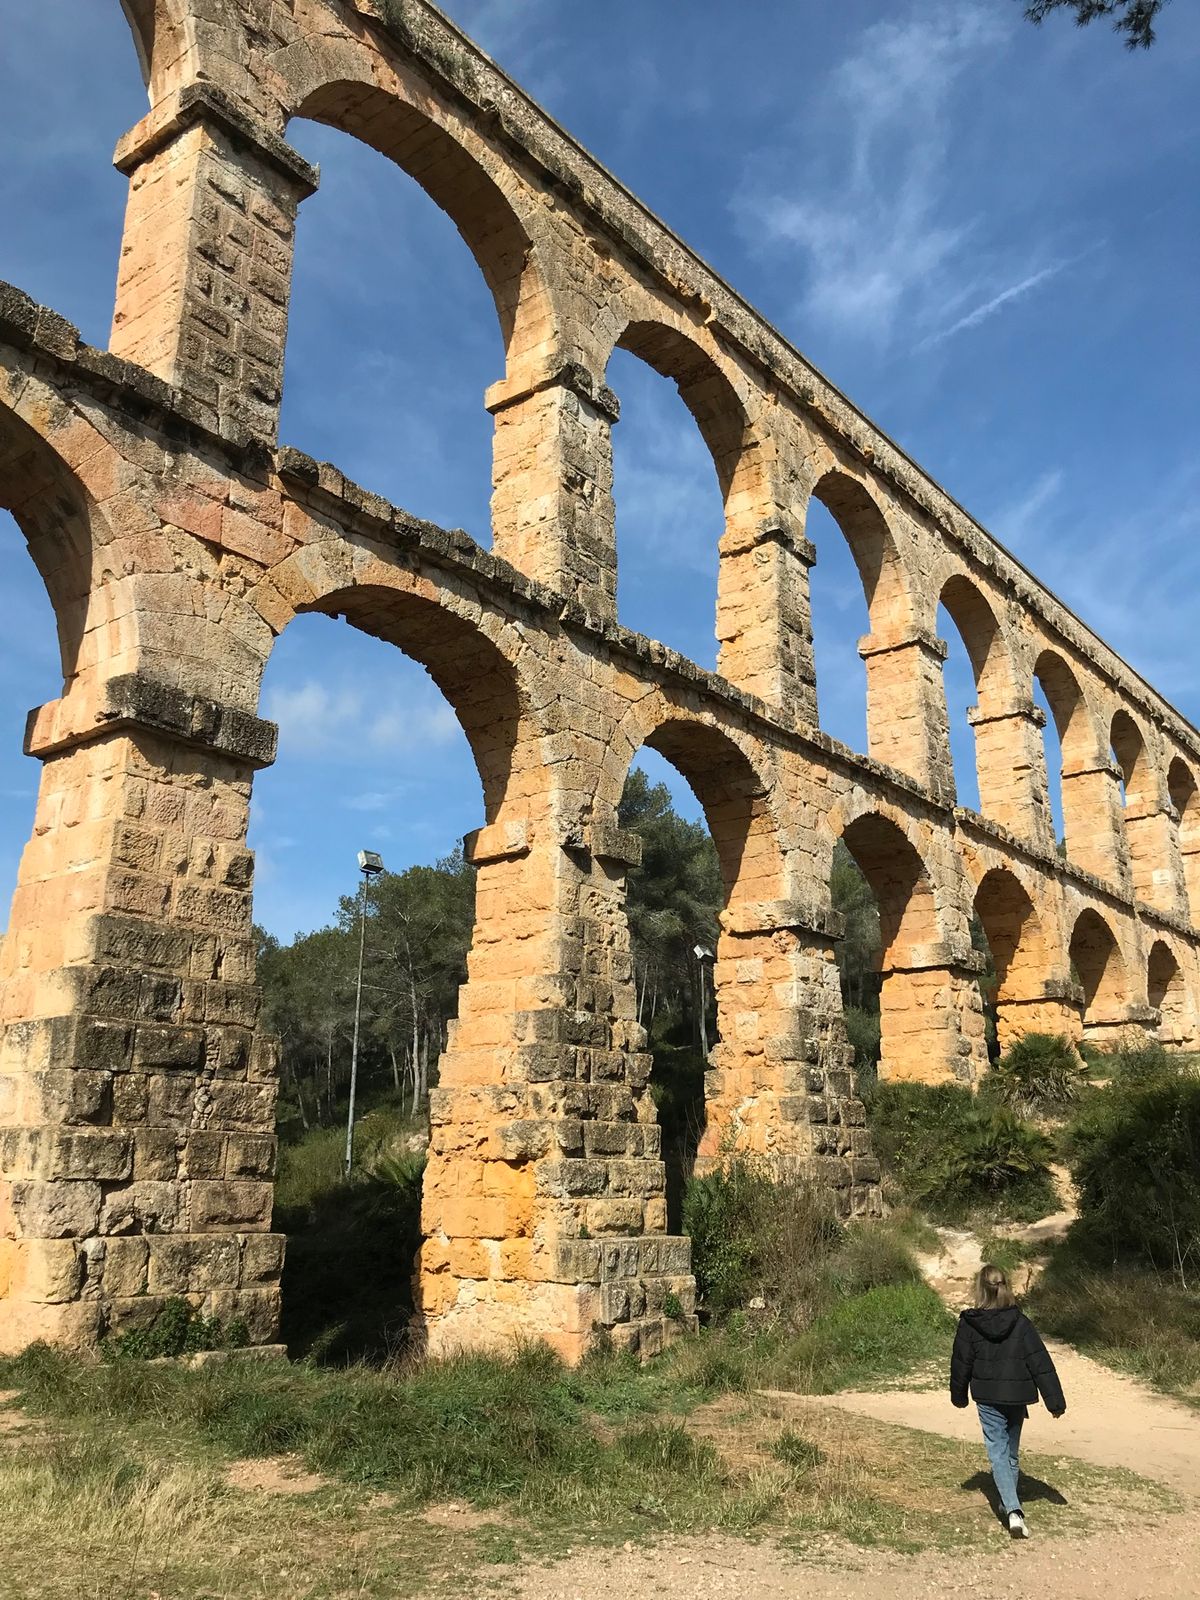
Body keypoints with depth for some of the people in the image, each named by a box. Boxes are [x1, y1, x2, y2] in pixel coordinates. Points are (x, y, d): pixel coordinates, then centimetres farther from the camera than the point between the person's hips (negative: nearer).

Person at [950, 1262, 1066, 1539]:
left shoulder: (969, 1324, -10)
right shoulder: (1020, 1322, -8)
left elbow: (961, 1363, 0)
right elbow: (1040, 1362, -9)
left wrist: (959, 1396, 16)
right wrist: (1055, 1400, -3)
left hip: (988, 1399, -2)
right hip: (1017, 1398, 2)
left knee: (997, 1451, 0)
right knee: (1012, 1451, 20)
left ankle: (1013, 1510, -16)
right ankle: (1009, 1503, 33)